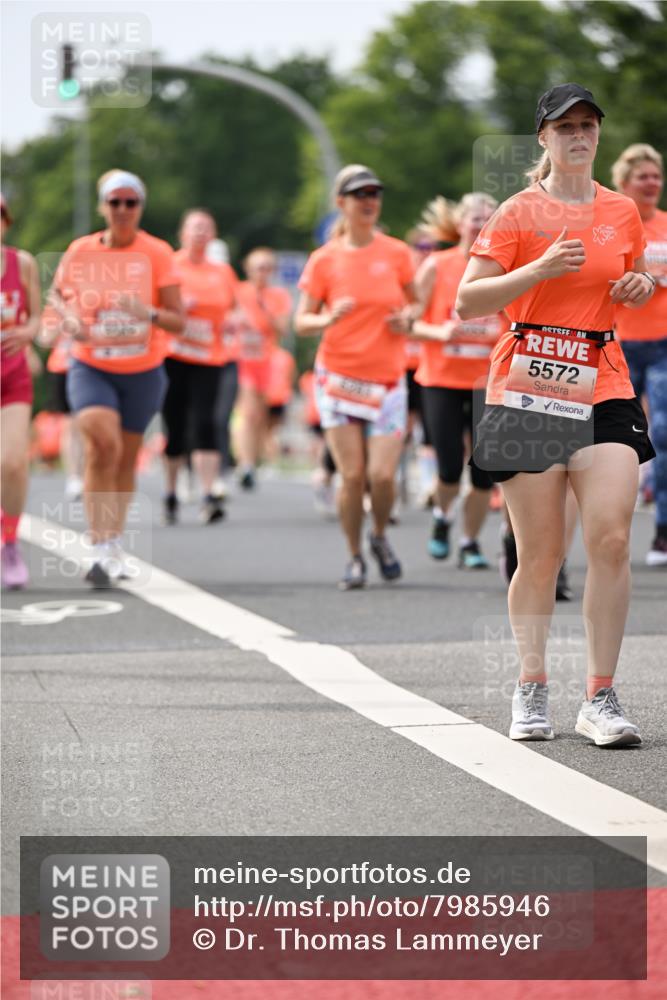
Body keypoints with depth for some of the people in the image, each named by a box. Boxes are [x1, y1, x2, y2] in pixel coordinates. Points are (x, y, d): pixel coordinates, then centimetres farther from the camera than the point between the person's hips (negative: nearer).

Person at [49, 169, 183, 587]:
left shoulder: (157, 253, -7)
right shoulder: (80, 251, -4)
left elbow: (178, 322, -8)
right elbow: (57, 294, 15)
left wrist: (149, 313, -29)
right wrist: (68, 318, -7)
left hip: (143, 372, 1)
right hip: (91, 368, -1)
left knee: (126, 459, 12)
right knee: (103, 444, -24)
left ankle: (115, 543, 35)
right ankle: (101, 550, -23)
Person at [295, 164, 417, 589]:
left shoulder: (397, 253, 3)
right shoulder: (325, 260, 0)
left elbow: (415, 302, 16)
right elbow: (301, 322, 2)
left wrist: (408, 319, -6)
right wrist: (329, 319, -19)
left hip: (387, 379, 1)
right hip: (339, 375, -1)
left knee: (382, 474, -9)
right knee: (352, 475, -6)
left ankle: (381, 537, 21)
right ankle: (355, 558, 12)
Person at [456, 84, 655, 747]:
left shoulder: (622, 214, 12)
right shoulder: (520, 213, 0)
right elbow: (467, 302, -6)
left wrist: (640, 288, 5)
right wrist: (539, 269, -17)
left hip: (604, 388, 3)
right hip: (528, 389, -3)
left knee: (611, 539, -12)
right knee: (540, 554, -1)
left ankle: (600, 699, -6)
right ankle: (531, 690, 15)